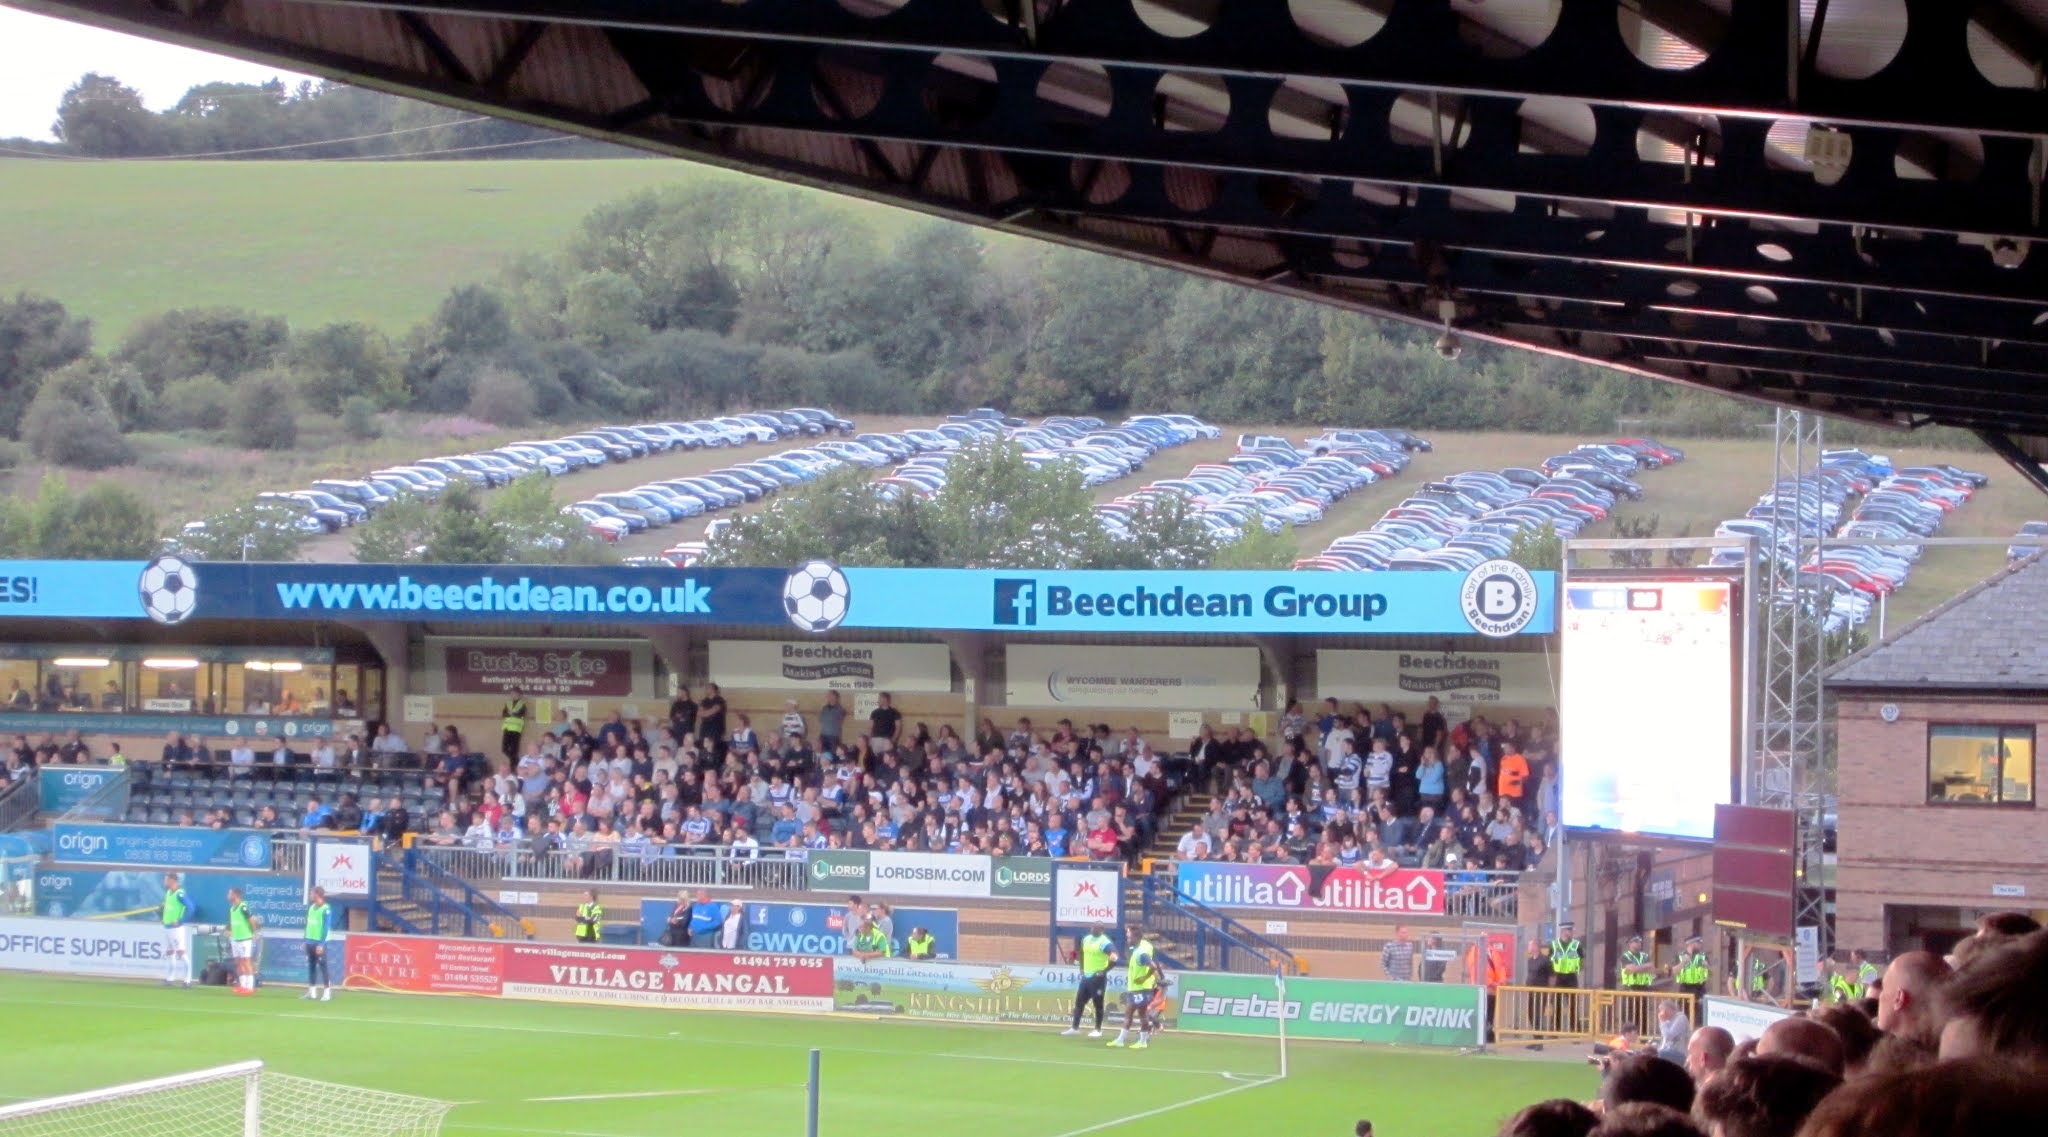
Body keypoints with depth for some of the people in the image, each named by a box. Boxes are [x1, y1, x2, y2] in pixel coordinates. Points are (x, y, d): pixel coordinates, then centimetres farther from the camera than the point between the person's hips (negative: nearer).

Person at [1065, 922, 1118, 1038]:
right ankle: (1075, 1028, 16)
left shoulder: (1105, 943, -15)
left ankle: (1098, 1030, 9)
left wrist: (1104, 971, -19)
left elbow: (1114, 959, -24)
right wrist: (1082, 969, 19)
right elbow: (1082, 953, 29)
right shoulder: (1086, 939, 10)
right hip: (1086, 976, 8)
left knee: (1098, 1004, 1)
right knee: (1079, 1002, 10)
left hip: (1098, 978, -8)